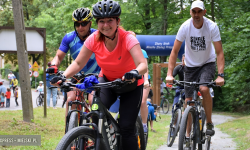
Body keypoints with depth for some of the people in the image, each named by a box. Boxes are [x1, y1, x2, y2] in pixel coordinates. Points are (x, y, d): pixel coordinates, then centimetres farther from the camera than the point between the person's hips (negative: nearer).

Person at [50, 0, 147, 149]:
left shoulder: (127, 39, -28)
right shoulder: (94, 39, -17)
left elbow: (143, 65, -40)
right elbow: (78, 63, -14)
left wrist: (135, 72, -63)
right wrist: (63, 77, -32)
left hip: (130, 84, -3)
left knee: (126, 128, -12)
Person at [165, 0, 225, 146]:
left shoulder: (212, 27, -21)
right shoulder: (185, 27, -19)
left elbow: (219, 52, -21)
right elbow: (174, 52, -15)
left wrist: (220, 75, -32)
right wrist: (170, 74, -24)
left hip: (208, 63, -2)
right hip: (190, 65, 2)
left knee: (204, 89, -28)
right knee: (189, 100, 1)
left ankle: (209, 123, -8)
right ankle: (188, 135, 14)